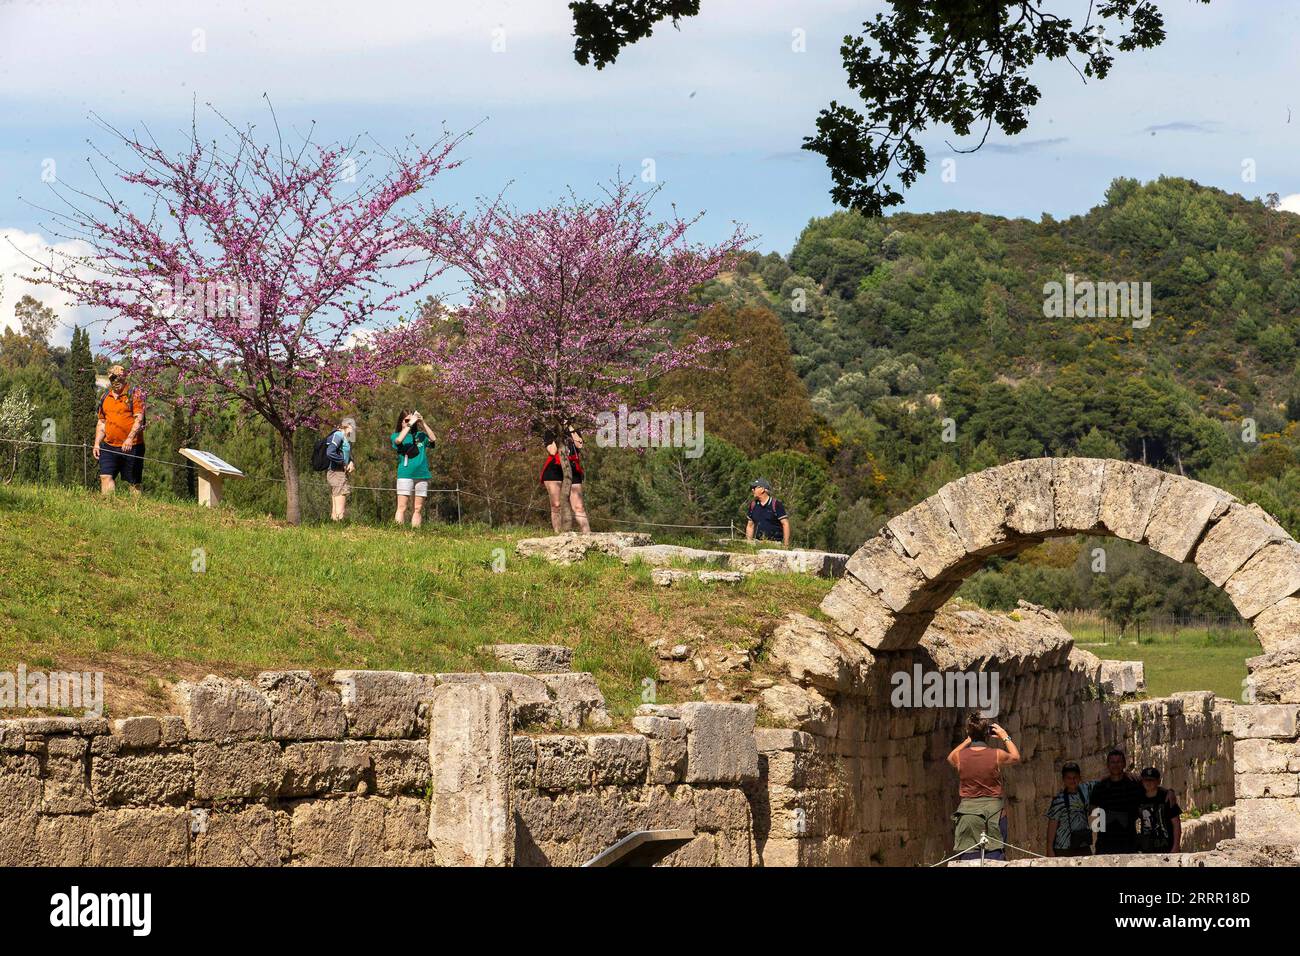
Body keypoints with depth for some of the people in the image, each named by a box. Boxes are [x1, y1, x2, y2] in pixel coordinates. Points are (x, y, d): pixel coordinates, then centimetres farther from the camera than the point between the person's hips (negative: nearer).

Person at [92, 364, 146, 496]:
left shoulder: (134, 394, -2)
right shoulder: (105, 397, 15)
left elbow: (139, 419, -11)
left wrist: (130, 438, -24)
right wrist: (96, 444, 12)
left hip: (131, 446, -4)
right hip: (109, 446, 4)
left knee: (133, 483, 1)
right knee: (105, 476, -11)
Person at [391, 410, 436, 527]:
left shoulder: (420, 435, 14)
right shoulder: (396, 436, 9)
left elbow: (433, 440, -2)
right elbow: (399, 440, -14)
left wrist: (423, 424, -4)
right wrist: (410, 424, -13)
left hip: (422, 475, 3)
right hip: (405, 474, -3)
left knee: (418, 509, 2)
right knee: (402, 507, -9)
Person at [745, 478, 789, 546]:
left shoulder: (776, 505, -5)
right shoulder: (753, 505, 12)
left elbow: (785, 524, -6)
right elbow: (750, 526, 19)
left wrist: (786, 545, -11)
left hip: (775, 544, -4)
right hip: (758, 544, 4)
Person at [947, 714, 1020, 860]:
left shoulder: (960, 756, -3)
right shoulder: (997, 755, -6)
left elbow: (950, 758, 23)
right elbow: (1016, 757, 17)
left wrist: (968, 740, 23)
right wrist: (1005, 737, 25)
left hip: (968, 810, 1)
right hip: (994, 809, -1)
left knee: (969, 858, 0)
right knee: (994, 859, -1)